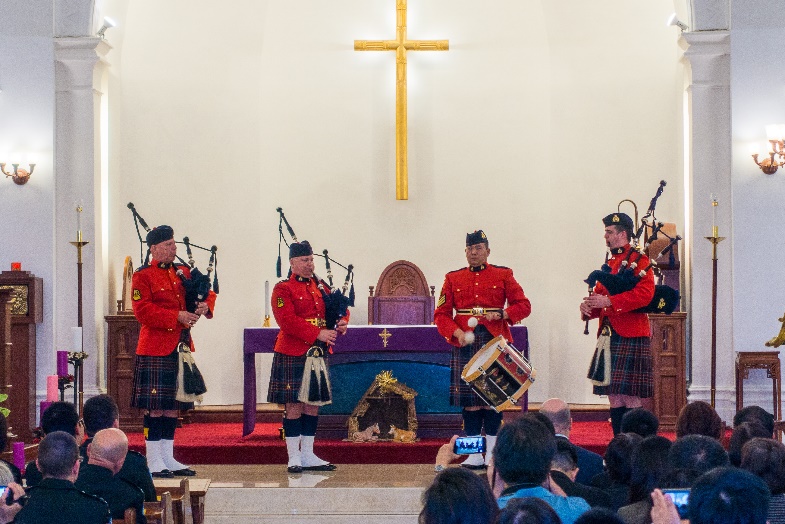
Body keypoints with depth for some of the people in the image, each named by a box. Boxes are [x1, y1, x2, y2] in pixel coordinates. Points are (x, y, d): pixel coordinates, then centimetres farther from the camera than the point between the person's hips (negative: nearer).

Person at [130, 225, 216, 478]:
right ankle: (154, 462, 1)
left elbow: (208, 293, 18)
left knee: (173, 405, 10)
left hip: (181, 347, 7)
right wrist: (177, 317, -20)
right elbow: (143, 311, -14)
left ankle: (168, 459, 17)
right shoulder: (142, 276, -5)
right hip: (155, 350, -7)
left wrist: (205, 306, -5)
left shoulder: (183, 272, 15)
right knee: (155, 407, -5)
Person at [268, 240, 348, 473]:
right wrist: (318, 334, -23)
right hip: (292, 356, -6)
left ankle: (308, 455, 16)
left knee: (313, 404, 9)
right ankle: (294, 458, 2)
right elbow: (288, 321, -17)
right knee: (294, 405, -3)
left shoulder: (320, 286, 14)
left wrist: (341, 323, -9)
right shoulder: (283, 289, -6)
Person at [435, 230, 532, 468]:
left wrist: (502, 314, -14)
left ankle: (493, 453, 5)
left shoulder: (503, 276, 6)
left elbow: (524, 305, 4)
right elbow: (441, 314, 6)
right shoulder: (453, 279, 9)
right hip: (465, 344, 1)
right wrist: (456, 333, -12)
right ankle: (475, 455, 6)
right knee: (469, 399, 0)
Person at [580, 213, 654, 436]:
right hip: (608, 337, 8)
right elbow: (600, 295, 22)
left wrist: (608, 301, -22)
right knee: (614, 398, 8)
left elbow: (644, 294, -18)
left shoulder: (639, 261, -5)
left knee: (631, 397, -8)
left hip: (631, 337, -8)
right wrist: (588, 307, -2)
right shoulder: (609, 263, 20)